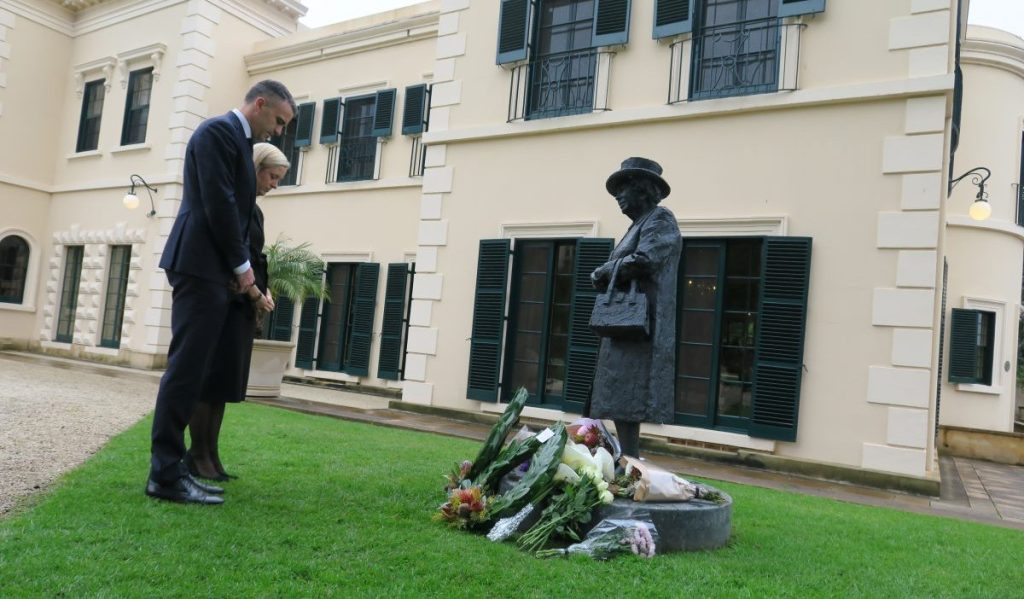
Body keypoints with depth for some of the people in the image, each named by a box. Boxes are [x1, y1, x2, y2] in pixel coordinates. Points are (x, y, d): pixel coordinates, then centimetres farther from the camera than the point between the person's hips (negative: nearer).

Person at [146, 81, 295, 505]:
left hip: (215, 269, 9)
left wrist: (238, 267, 9)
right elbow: (218, 203, -15)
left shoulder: (239, 139, 22)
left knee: (192, 371, 8)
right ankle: (165, 475, -5)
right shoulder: (218, 131, -6)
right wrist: (241, 264, -9)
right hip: (202, 265, -9)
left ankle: (170, 467, 13)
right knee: (186, 368, -9)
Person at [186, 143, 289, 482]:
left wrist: (263, 293, 2)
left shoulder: (254, 210, 18)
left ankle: (210, 455, 14)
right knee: (211, 377, -4)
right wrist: (255, 294, -12)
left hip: (244, 306, 8)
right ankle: (198, 456, 5)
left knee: (225, 379, 8)